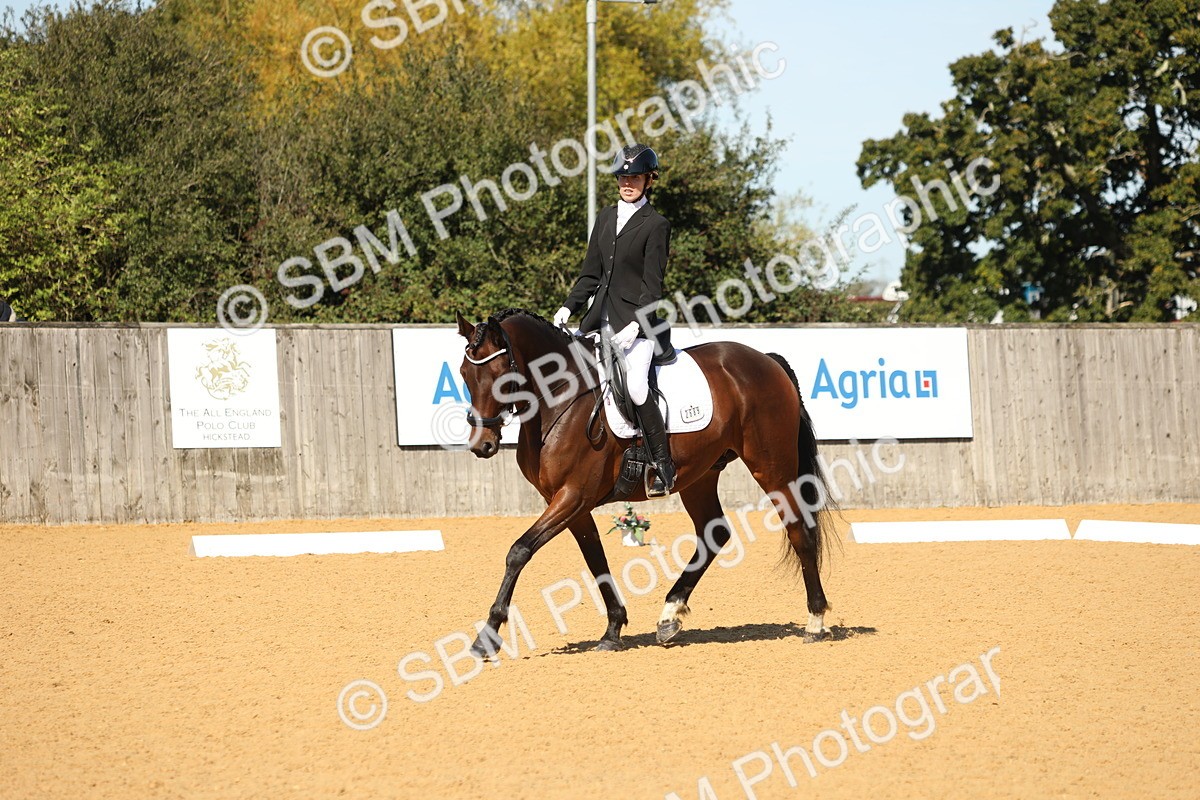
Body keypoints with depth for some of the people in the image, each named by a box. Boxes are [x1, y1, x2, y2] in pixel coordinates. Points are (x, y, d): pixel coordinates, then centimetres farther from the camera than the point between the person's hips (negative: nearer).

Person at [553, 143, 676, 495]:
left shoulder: (656, 225, -3)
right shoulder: (606, 217, 16)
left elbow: (652, 285, -8)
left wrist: (636, 326, -18)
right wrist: (568, 308, 7)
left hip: (636, 321, -7)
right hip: (600, 318, 7)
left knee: (636, 386, -23)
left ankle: (664, 468, -17)